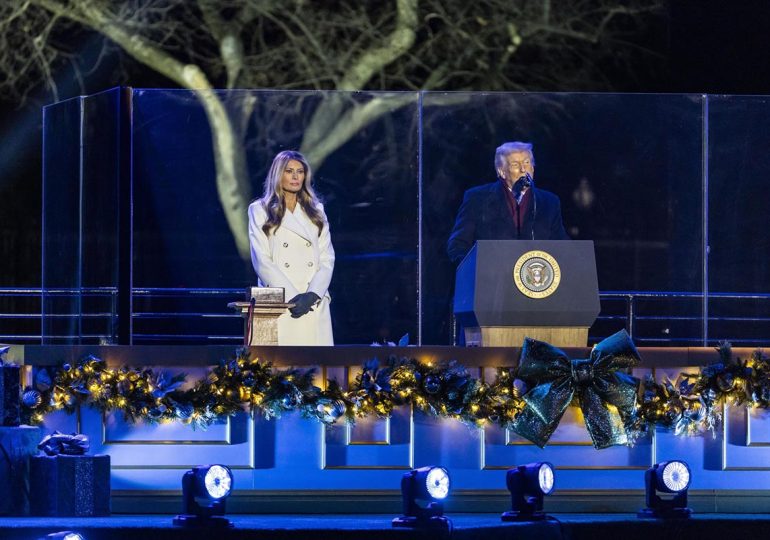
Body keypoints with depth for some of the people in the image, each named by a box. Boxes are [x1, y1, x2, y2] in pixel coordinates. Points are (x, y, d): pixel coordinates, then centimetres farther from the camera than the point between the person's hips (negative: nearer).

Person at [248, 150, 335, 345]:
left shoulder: (316, 212, 17)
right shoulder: (260, 211, 6)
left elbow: (327, 258, 11)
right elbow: (262, 261, -2)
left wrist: (312, 294, -7)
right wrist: (292, 297, -12)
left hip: (314, 305, 3)